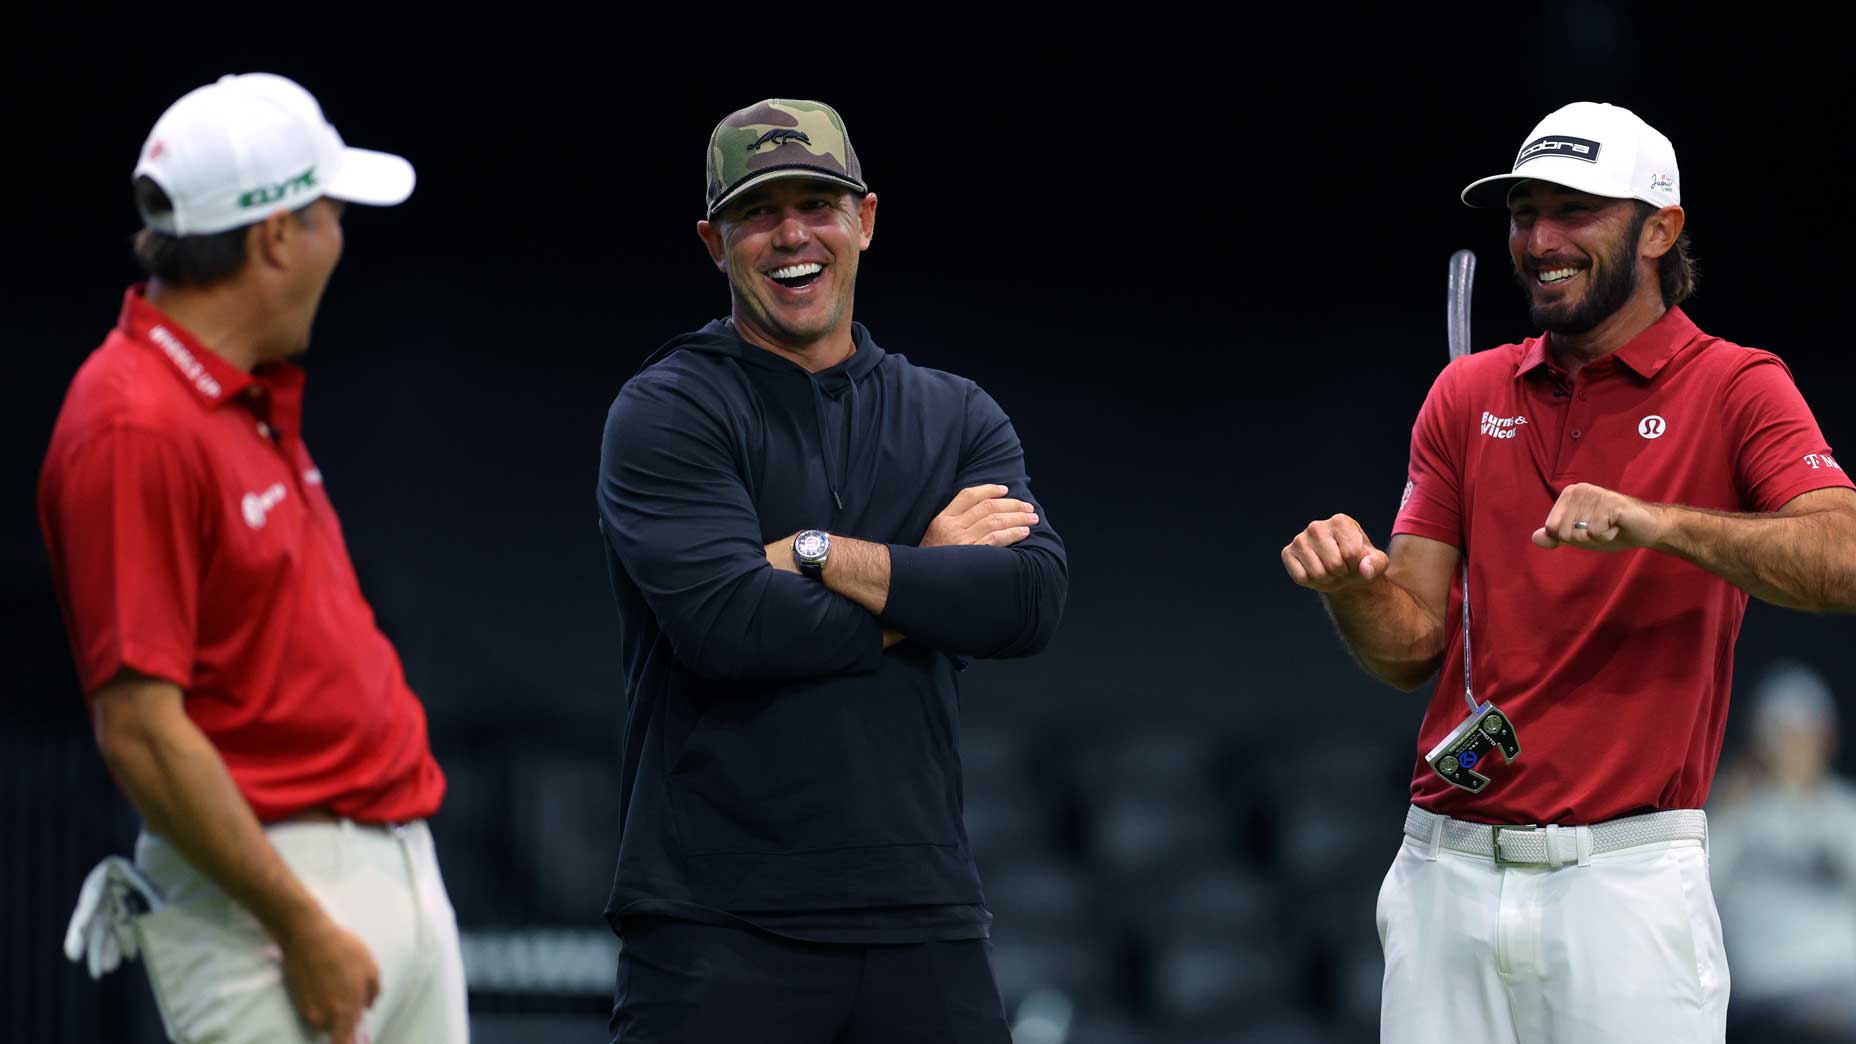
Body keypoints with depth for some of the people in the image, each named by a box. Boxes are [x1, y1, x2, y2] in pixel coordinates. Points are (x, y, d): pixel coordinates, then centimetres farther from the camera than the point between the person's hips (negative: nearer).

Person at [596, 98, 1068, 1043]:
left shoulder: (957, 419, 14)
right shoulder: (666, 412, 0)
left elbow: (1033, 599, -3)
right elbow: (725, 620, -15)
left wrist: (820, 556, -10)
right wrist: (922, 579, -3)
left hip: (921, 922, 4)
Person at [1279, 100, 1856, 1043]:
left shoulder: (1736, 389, -2)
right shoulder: (1467, 395, 13)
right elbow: (1411, 648, 10)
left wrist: (1655, 524, -32)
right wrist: (1350, 586, -12)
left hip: (1625, 876, -4)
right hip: (1445, 870, 4)